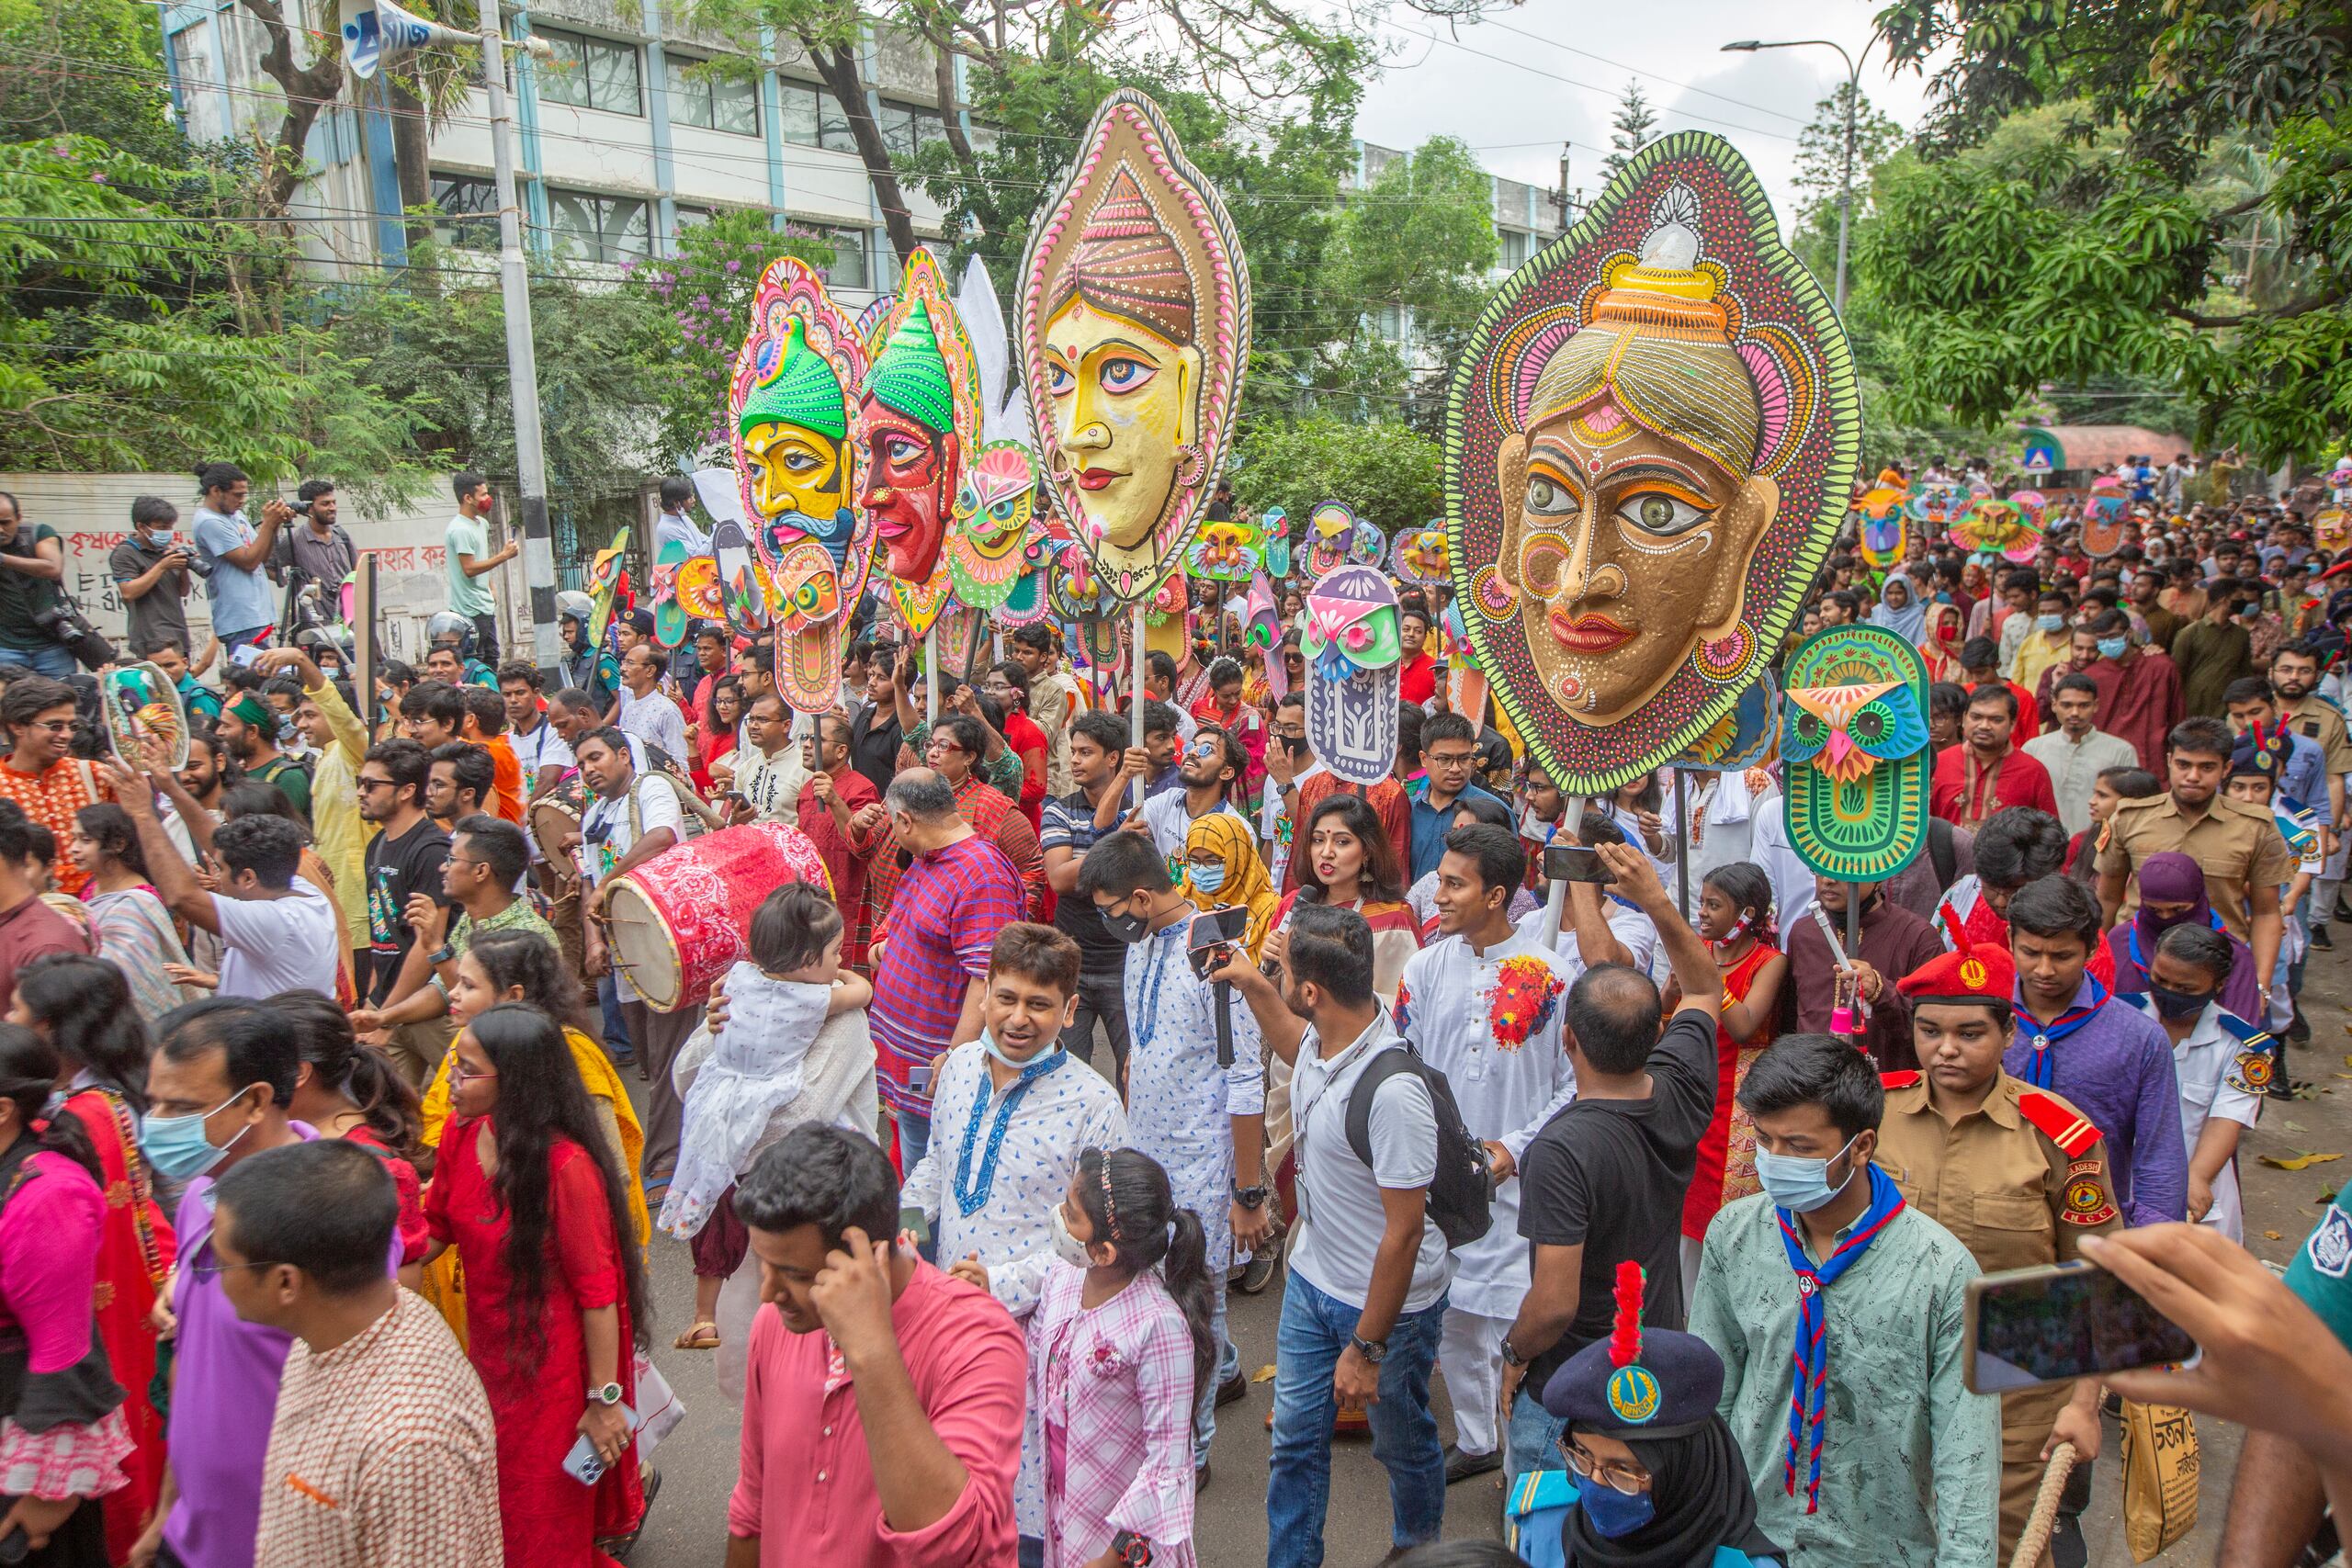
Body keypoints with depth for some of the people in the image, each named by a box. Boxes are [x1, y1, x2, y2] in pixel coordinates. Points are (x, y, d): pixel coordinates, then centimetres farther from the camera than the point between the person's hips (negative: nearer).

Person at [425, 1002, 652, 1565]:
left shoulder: (567, 1166, -28)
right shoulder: (460, 1134, -7)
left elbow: (597, 1292, -21)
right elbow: (436, 1228, 10)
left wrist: (604, 1398, -16)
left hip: (553, 1365, -7)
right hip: (489, 1350, 7)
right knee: (493, 1509, 26)